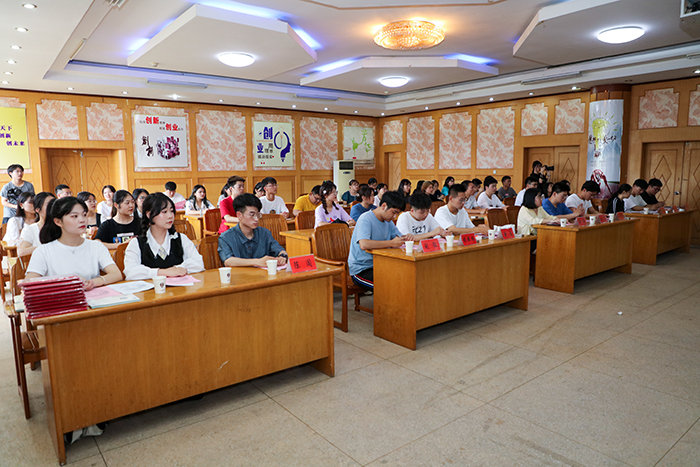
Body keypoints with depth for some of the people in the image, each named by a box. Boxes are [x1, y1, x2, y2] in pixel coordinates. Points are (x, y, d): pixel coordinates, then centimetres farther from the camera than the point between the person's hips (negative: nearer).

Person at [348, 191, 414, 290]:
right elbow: (364, 245, -32)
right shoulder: (365, 219, -17)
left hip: (379, 266, 8)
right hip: (360, 270, -8)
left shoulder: (388, 221, 11)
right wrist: (391, 243, -28)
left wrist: (406, 237, -5)